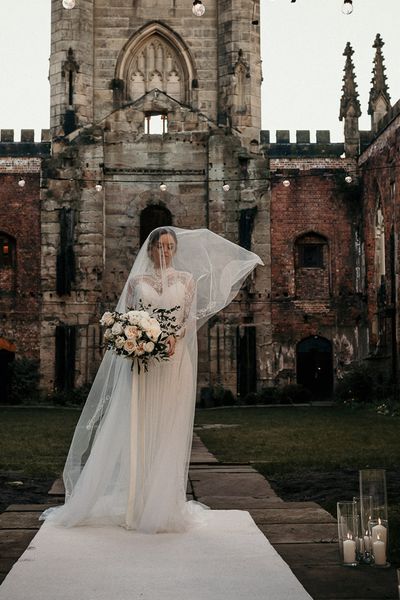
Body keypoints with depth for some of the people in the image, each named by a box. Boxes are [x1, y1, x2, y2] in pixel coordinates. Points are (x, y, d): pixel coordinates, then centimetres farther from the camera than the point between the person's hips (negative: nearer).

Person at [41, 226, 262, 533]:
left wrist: (174, 336, -15)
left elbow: (191, 317, 3)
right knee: (138, 429, -2)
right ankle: (137, 503, 2)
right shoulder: (136, 280, 12)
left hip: (174, 360, 0)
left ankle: (164, 504, 4)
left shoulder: (187, 279, 11)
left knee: (169, 429, -1)